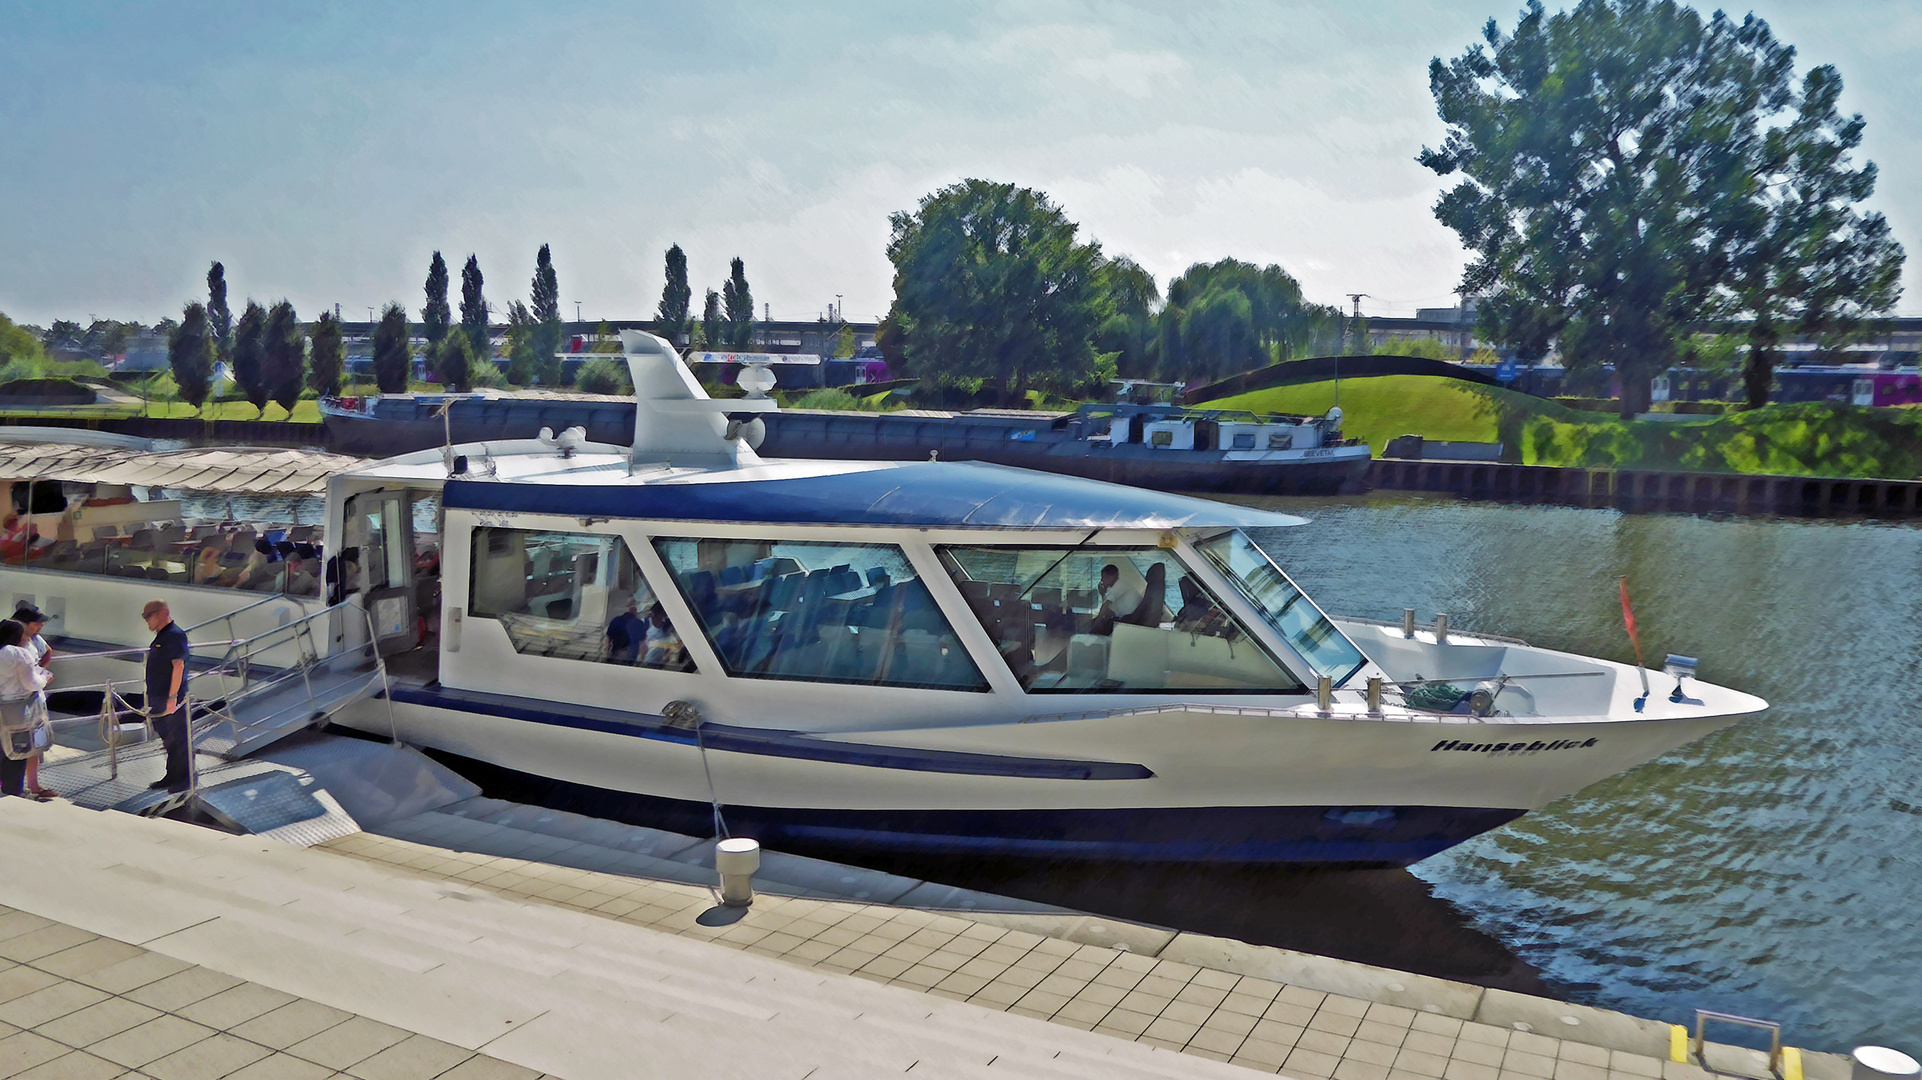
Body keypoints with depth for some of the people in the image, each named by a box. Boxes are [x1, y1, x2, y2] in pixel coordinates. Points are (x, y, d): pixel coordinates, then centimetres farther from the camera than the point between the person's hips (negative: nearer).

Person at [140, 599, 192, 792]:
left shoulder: (175, 635, -14)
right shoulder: (160, 637, 17)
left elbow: (178, 665, -21)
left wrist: (172, 696, -25)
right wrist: (151, 699, 24)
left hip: (172, 699, -10)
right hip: (158, 699, 10)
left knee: (178, 738, -3)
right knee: (168, 739, 16)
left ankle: (186, 778, 4)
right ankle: (172, 776, 25)